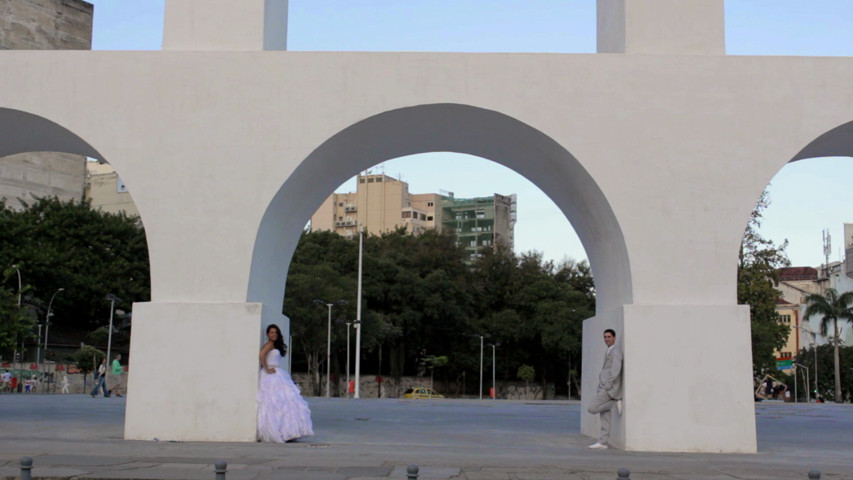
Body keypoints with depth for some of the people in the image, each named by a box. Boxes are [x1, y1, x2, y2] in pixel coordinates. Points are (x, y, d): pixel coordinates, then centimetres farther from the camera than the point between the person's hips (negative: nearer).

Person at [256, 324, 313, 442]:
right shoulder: (269, 344, -6)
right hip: (271, 377, -10)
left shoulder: (276, 345, 22)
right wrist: (267, 369, -18)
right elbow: (261, 355, -23)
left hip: (278, 376, 10)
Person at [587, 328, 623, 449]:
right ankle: (603, 442, 5)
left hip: (609, 388, -9)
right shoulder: (608, 352, 20)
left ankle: (615, 403, -2)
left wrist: (607, 386, -22)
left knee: (592, 409, -13)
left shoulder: (616, 352, -10)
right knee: (604, 416, 6)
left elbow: (615, 370, -20)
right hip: (604, 388, 9)